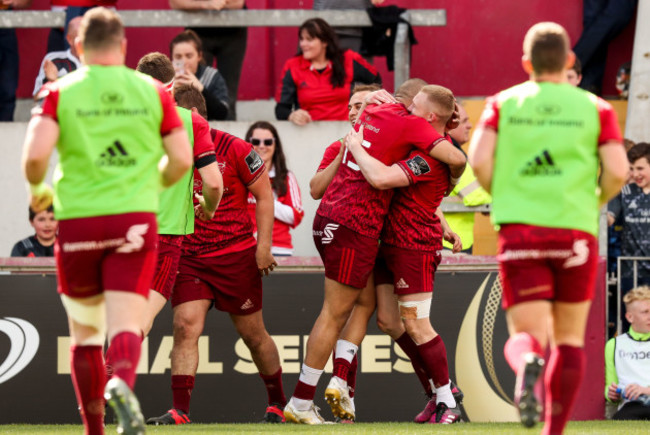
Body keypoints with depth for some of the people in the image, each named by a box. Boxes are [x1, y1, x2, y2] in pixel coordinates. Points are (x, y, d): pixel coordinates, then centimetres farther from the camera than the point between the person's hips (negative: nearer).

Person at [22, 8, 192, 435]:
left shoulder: (60, 92, -1)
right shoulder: (153, 91, 4)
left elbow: (36, 155, -13)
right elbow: (181, 160, 4)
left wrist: (38, 190, 9)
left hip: (78, 221, 0)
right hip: (135, 221, 0)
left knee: (85, 331, 15)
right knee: (125, 324, -6)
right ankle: (123, 382, -39)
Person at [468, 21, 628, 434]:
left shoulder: (503, 104, 7)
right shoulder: (595, 108, 6)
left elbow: (479, 161, -6)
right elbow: (617, 172, -4)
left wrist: (502, 196, 13)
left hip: (520, 233, 0)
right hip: (575, 231, 0)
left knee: (525, 337, 0)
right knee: (570, 338, 15)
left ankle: (529, 363, -37)